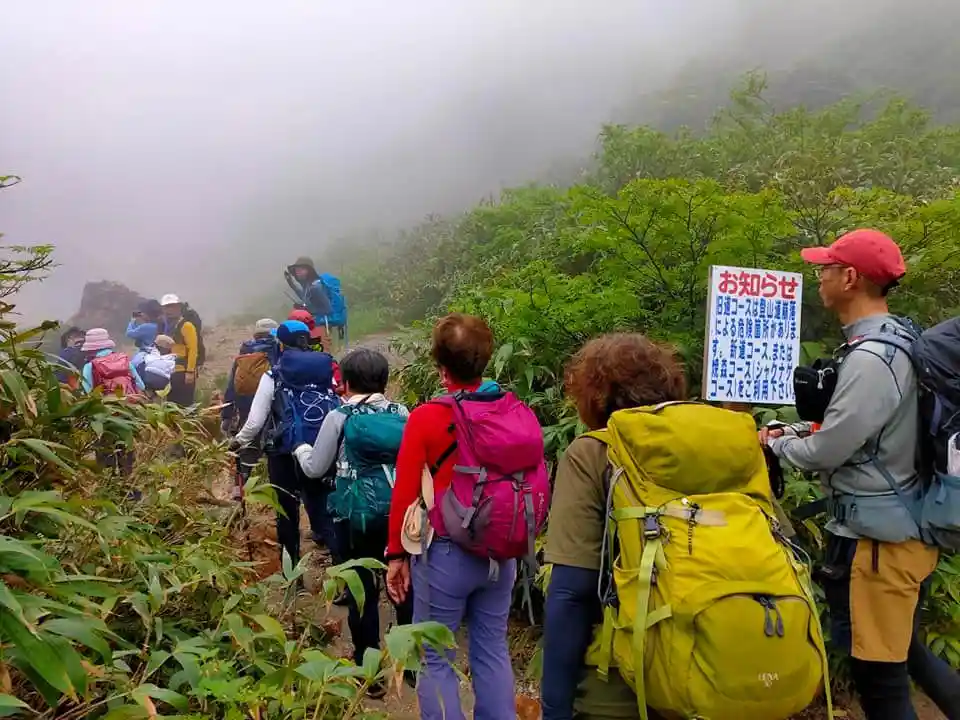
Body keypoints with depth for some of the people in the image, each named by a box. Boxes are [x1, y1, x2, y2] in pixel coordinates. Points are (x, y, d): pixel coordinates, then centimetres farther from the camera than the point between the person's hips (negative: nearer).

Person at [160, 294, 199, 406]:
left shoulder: (186, 326, -8)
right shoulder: (168, 327, 17)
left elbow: (193, 350, -14)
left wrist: (190, 371, -20)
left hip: (183, 373, -9)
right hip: (171, 373, 9)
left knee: (184, 405, -8)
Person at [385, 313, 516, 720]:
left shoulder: (426, 418, -15)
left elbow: (405, 493, -10)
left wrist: (397, 554, 2)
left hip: (444, 552, -4)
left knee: (434, 658, 12)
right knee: (492, 650, 18)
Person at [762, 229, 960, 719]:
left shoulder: (870, 359, -24)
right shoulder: (897, 341, 7)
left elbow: (825, 453, -20)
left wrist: (775, 444, -1)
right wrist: (793, 429, 9)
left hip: (876, 537, -10)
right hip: (902, 527, 10)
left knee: (878, 675, 5)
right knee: (904, 650, 26)